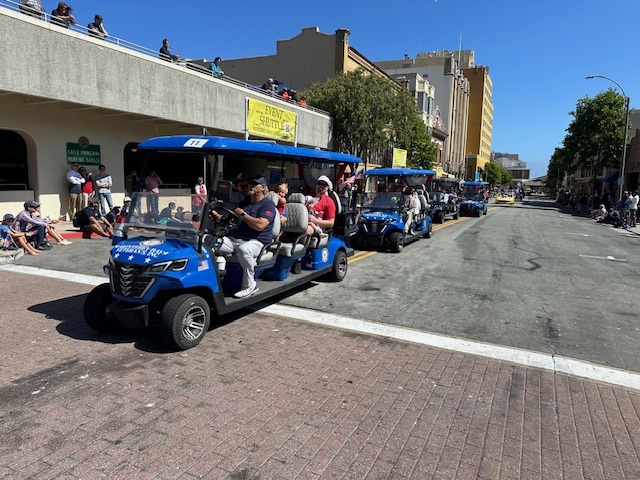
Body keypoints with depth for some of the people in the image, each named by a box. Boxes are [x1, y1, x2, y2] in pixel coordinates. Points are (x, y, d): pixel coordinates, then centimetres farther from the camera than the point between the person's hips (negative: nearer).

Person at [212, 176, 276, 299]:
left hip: (256, 241, -7)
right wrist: (217, 216, 6)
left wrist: (242, 214, -8)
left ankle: (249, 285, -23)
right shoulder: (244, 202, 24)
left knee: (244, 249, -41)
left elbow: (260, 225, -17)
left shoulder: (267, 205, -1)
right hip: (232, 238, 7)